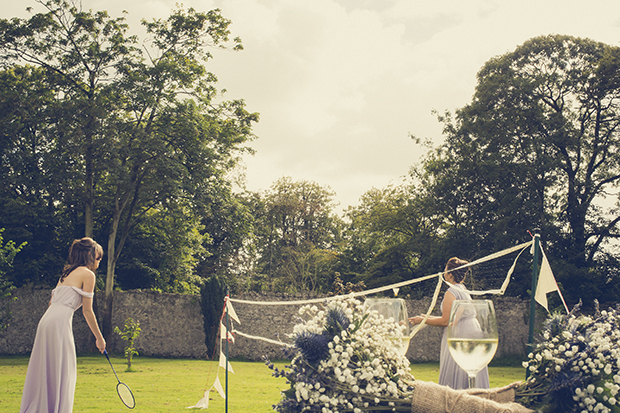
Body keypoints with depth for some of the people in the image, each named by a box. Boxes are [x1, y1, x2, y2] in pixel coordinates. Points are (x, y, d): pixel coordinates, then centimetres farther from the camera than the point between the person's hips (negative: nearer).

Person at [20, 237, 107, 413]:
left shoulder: (67, 273, 23)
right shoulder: (87, 274, -1)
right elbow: (87, 311, -3)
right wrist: (99, 337, 4)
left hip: (46, 321, 8)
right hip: (59, 322, -8)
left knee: (44, 370, 11)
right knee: (62, 371, -4)